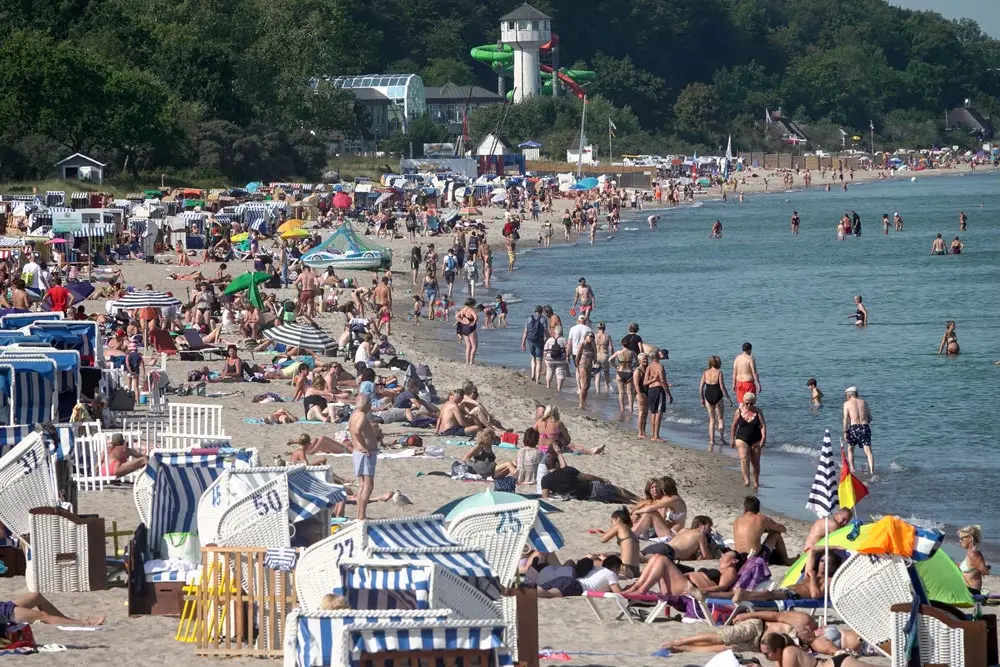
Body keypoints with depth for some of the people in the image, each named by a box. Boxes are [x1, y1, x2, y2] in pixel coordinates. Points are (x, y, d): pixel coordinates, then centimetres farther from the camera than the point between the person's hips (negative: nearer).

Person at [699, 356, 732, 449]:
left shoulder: (706, 373, 2)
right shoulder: (719, 372, -10)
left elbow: (701, 387, 3)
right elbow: (722, 387, -12)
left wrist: (702, 399, 16)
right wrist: (729, 399, -5)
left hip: (708, 397, 4)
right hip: (717, 397, -4)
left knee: (712, 419, 15)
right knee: (721, 418, 10)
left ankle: (711, 440, 13)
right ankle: (721, 437, -6)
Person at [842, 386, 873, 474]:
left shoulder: (847, 403, 5)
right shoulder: (864, 402, 15)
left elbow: (846, 418, -4)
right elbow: (870, 418, 16)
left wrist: (845, 431, -3)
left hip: (854, 427, -2)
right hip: (865, 426, 2)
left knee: (850, 449, 20)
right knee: (868, 450, -5)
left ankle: (852, 469, 13)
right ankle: (872, 470, -21)